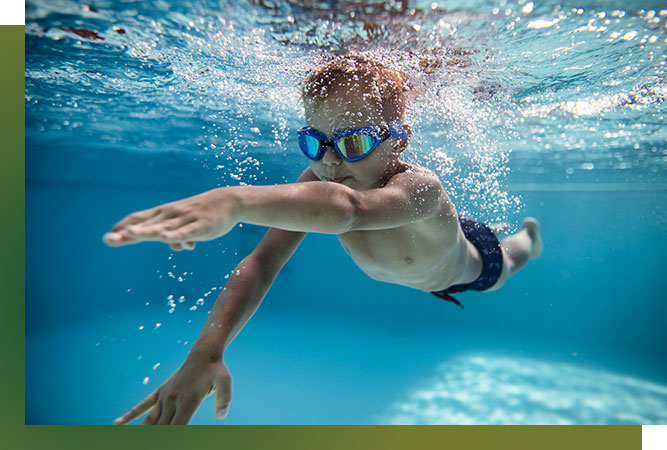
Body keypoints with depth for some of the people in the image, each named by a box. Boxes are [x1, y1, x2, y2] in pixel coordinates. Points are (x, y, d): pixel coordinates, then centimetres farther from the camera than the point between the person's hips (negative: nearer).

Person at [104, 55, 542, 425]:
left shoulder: (420, 188, -53)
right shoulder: (318, 178, -37)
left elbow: (345, 208, -77)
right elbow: (261, 264, -46)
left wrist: (235, 201, -93)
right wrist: (206, 352, -59)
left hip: (472, 265, -3)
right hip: (416, 268, 4)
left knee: (504, 265, 33)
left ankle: (529, 234, 69)